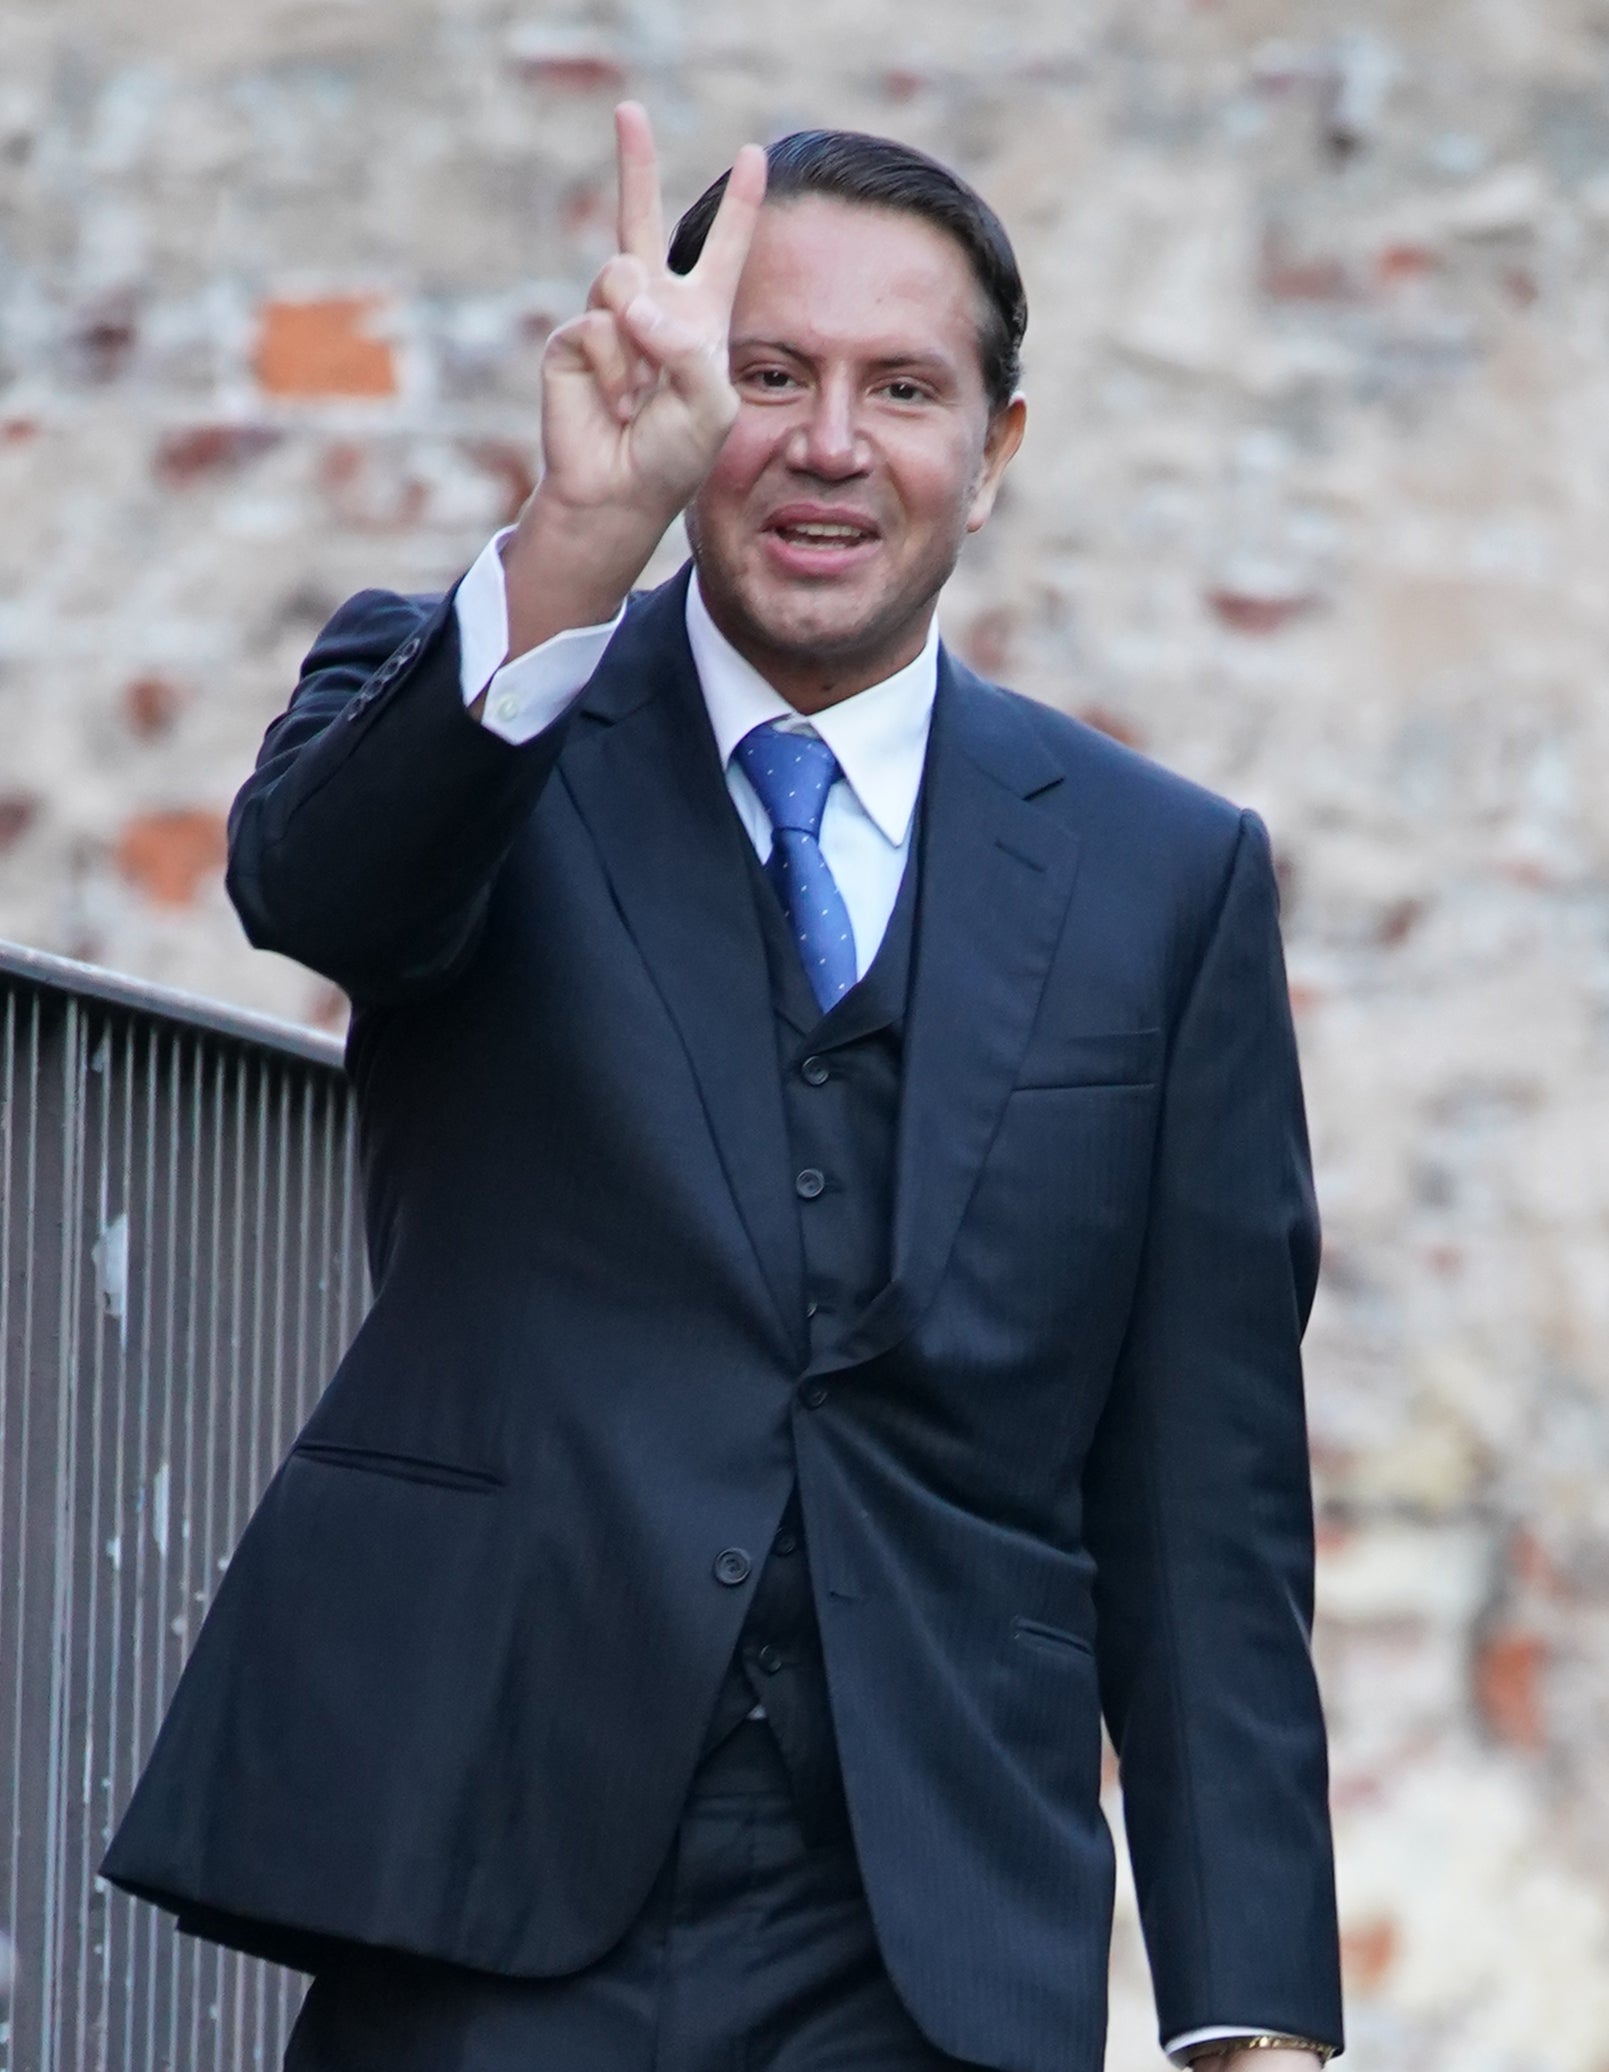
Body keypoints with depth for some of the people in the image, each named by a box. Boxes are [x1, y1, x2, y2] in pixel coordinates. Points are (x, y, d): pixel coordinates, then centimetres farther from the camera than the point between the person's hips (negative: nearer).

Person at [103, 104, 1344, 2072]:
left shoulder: (1165, 877, 9)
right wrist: (574, 541, -36)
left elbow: (1206, 1499, 7)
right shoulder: (459, 701, 7)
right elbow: (310, 871, -18)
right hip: (487, 1902, -1)